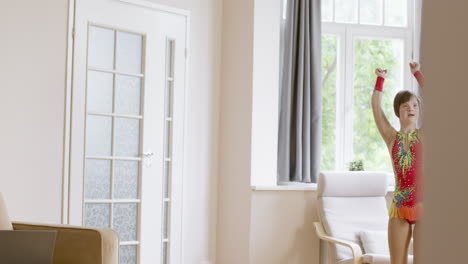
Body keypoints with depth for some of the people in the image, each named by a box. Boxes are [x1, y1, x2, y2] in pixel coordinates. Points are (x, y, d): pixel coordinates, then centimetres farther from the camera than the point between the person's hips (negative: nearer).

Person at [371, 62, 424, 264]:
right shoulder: (391, 138, 6)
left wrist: (417, 73, 1)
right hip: (399, 206, 1)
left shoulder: (424, 135, 3)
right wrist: (380, 79, 6)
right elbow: (376, 106, 3)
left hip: (423, 203, -1)